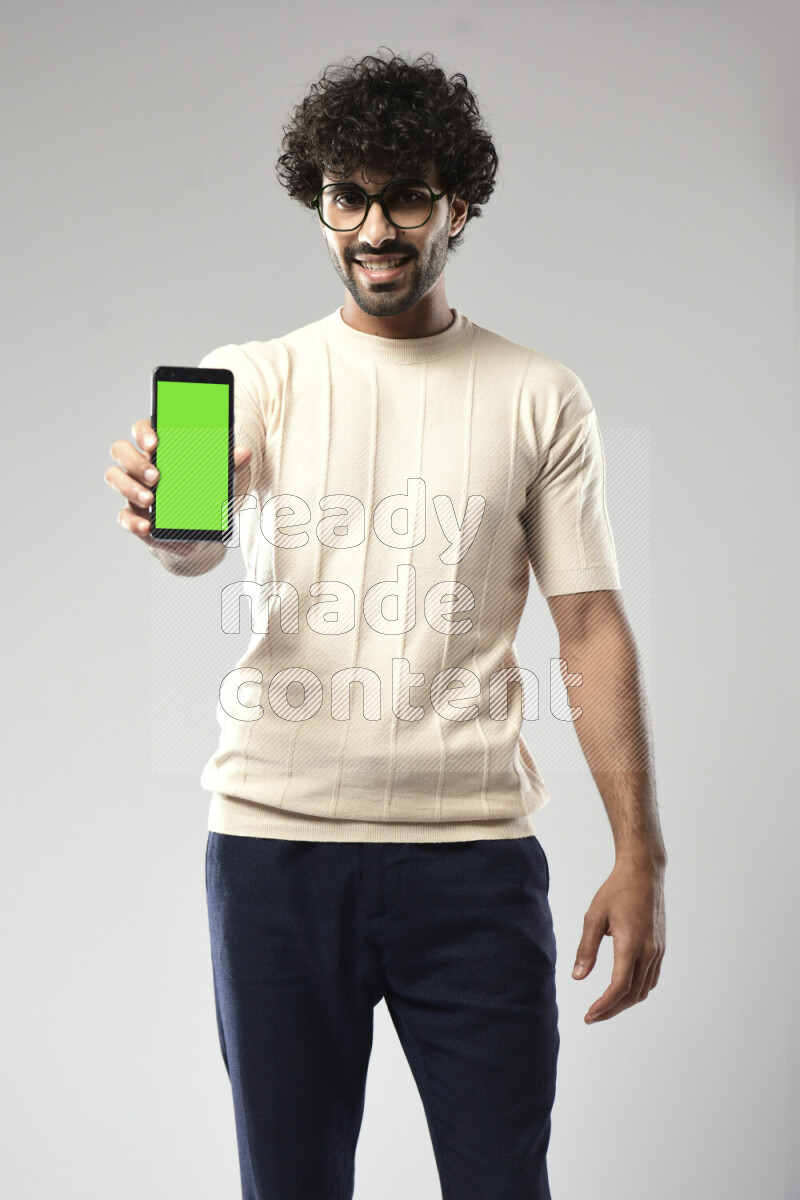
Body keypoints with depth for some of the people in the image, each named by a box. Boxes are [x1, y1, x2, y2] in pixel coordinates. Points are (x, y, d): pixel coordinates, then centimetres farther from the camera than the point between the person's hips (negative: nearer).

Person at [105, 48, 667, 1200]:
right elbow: (197, 539, -13)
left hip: (472, 849, 0)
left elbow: (592, 625, 6)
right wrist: (156, 512, -38)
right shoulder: (254, 374, 6)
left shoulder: (540, 397, 8)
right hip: (274, 843, 1)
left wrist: (640, 855, -1)